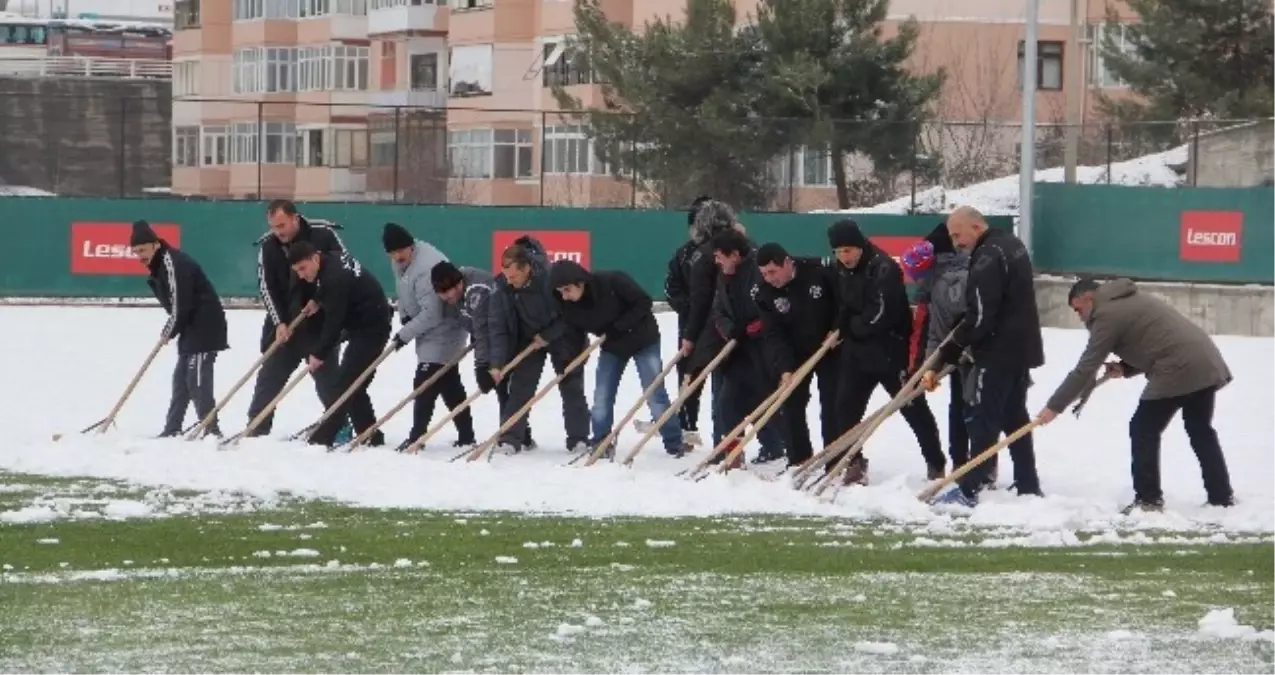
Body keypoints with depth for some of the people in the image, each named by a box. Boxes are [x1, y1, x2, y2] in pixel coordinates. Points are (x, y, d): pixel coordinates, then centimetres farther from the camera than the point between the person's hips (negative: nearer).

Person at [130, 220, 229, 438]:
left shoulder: (174, 263, -20)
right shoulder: (160, 265, 13)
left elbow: (181, 305, -22)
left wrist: (169, 331, -7)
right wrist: (171, 330, 6)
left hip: (205, 328, -11)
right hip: (191, 329, 11)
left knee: (197, 380, -13)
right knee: (181, 379, 14)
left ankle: (211, 431, -12)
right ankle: (172, 429, 20)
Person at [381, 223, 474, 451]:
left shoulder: (426, 268, -31)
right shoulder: (401, 260, 0)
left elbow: (431, 314, -31)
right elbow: (405, 292, 18)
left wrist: (405, 334, -22)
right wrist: (405, 316, 2)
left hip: (442, 332, -10)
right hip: (428, 330, 10)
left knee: (425, 384, -11)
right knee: (449, 385, 14)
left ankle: (417, 436, -7)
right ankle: (466, 435, 20)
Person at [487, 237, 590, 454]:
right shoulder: (502, 290, -23)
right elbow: (498, 328, -21)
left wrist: (548, 335, -23)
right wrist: (497, 364, -29)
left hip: (562, 337, -2)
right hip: (527, 339, 2)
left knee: (572, 388, 1)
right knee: (520, 388, -5)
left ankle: (579, 439, 10)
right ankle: (510, 439, -3)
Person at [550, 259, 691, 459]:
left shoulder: (613, 283, -33)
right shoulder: (567, 304, -18)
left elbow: (644, 302, -24)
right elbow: (574, 327, -3)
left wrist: (619, 326, -27)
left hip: (643, 339, -4)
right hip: (611, 346, 4)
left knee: (655, 395, -3)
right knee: (601, 398, 1)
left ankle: (674, 443, 7)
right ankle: (601, 444, 16)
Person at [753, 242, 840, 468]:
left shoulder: (819, 272, -23)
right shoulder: (766, 294, -14)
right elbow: (774, 335, -17)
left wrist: (837, 330, -18)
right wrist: (785, 368, -27)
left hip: (829, 350, -3)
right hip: (795, 354, 3)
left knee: (832, 405, -2)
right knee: (792, 405, 3)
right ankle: (799, 460, 14)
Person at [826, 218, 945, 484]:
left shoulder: (884, 269, -21)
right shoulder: (840, 270, 5)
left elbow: (881, 314, -26)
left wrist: (852, 326, -12)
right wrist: (842, 329, -1)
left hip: (891, 350, -7)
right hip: (857, 350, 7)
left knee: (913, 408, 1)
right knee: (846, 406, 4)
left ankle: (936, 464, 11)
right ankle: (852, 463, 14)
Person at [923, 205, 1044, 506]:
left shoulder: (988, 259, -22)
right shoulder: (1011, 244, 9)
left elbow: (978, 319, -25)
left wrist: (945, 357, -17)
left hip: (998, 354, -10)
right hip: (1020, 348, 10)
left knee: (982, 421, -5)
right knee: (1016, 417, 16)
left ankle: (969, 489, -3)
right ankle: (1028, 486, 20)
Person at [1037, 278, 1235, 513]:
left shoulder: (1108, 315, -4)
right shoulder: (1133, 301, 25)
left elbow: (1085, 369, -4)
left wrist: (1054, 406, 0)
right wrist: (1126, 368, 14)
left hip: (1177, 373, -9)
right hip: (1207, 365, 9)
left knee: (1143, 431, 3)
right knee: (1201, 432, 20)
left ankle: (1149, 499, 2)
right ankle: (1222, 497, 24)